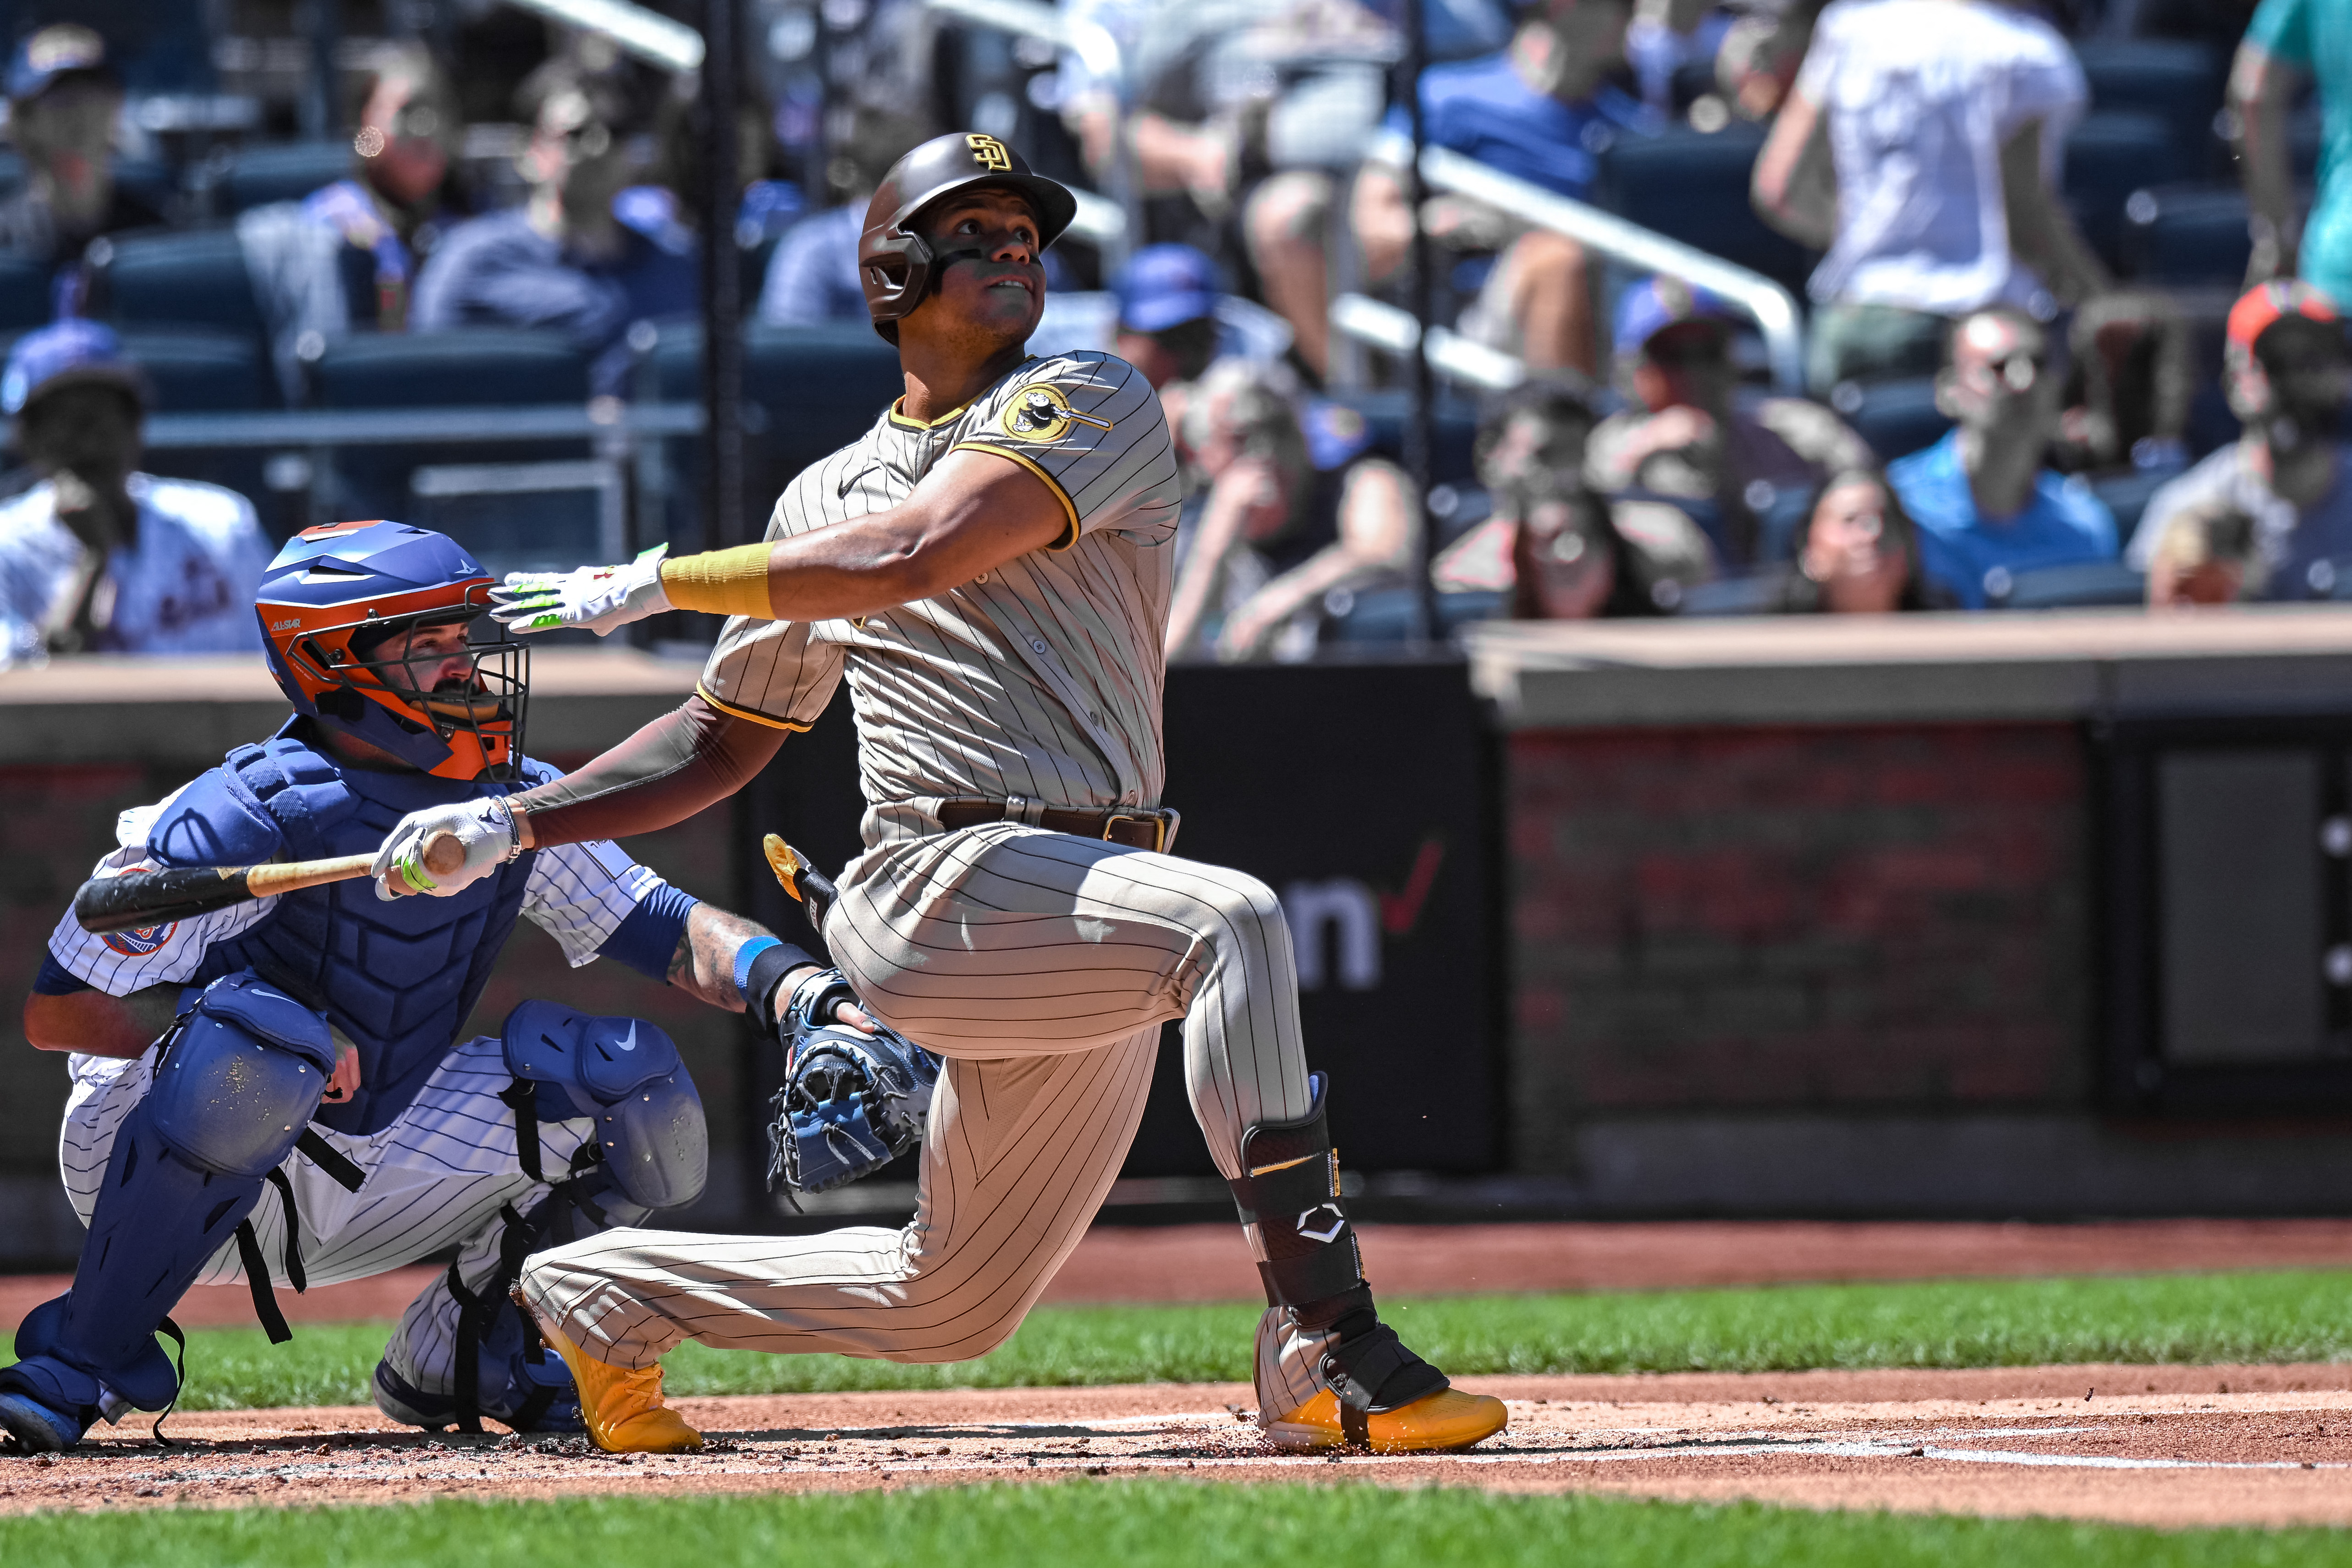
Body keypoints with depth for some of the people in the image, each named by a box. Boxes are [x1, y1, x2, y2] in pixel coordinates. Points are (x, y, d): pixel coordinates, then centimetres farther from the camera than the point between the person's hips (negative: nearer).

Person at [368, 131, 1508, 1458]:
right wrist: (511, 825, 16)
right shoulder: (829, 496, 17)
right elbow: (728, 738, 27)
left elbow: (916, 558, -11)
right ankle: (1327, 1347, -39)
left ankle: (606, 1298, 32)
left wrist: (656, 583, -5)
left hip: (1084, 923, 1)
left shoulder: (1090, 405, 6)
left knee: (949, 1309, 9)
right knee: (1233, 923, -32)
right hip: (941, 886, -1)